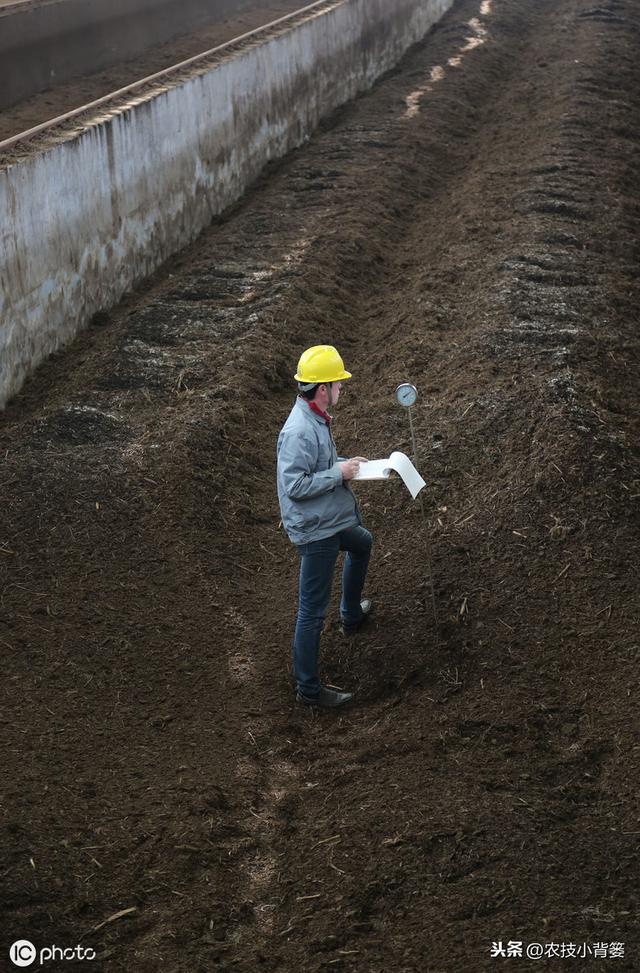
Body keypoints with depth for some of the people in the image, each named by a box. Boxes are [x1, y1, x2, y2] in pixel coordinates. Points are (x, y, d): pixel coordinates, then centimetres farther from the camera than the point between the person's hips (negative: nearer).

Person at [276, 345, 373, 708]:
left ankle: (352, 614, 58)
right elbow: (294, 485, -30)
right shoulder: (299, 432, -30)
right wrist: (340, 473, -23)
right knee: (313, 610, -1)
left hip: (334, 520, 11)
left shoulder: (317, 419, 2)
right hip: (316, 531, -11)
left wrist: (347, 463, 2)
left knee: (363, 544, 37)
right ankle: (309, 688, 9)